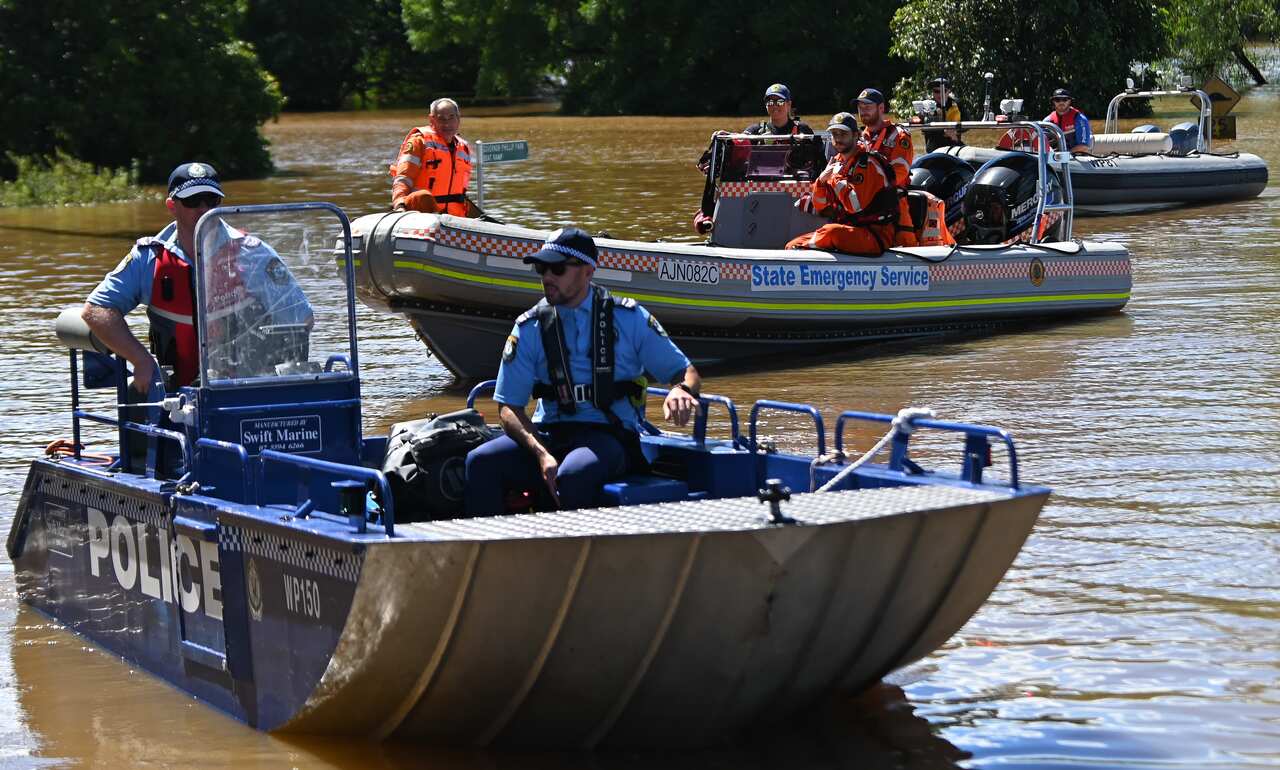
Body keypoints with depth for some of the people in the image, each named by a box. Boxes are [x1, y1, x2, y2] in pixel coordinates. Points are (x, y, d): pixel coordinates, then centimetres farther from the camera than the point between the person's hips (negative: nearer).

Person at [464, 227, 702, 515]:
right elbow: (509, 407, 4)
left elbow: (687, 373, 8)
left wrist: (681, 391, -19)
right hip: (547, 435, 3)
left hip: (610, 438, -3)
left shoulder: (629, 318, 3)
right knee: (480, 462, -25)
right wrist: (542, 455, -15)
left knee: (573, 473, -38)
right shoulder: (530, 327, 7)